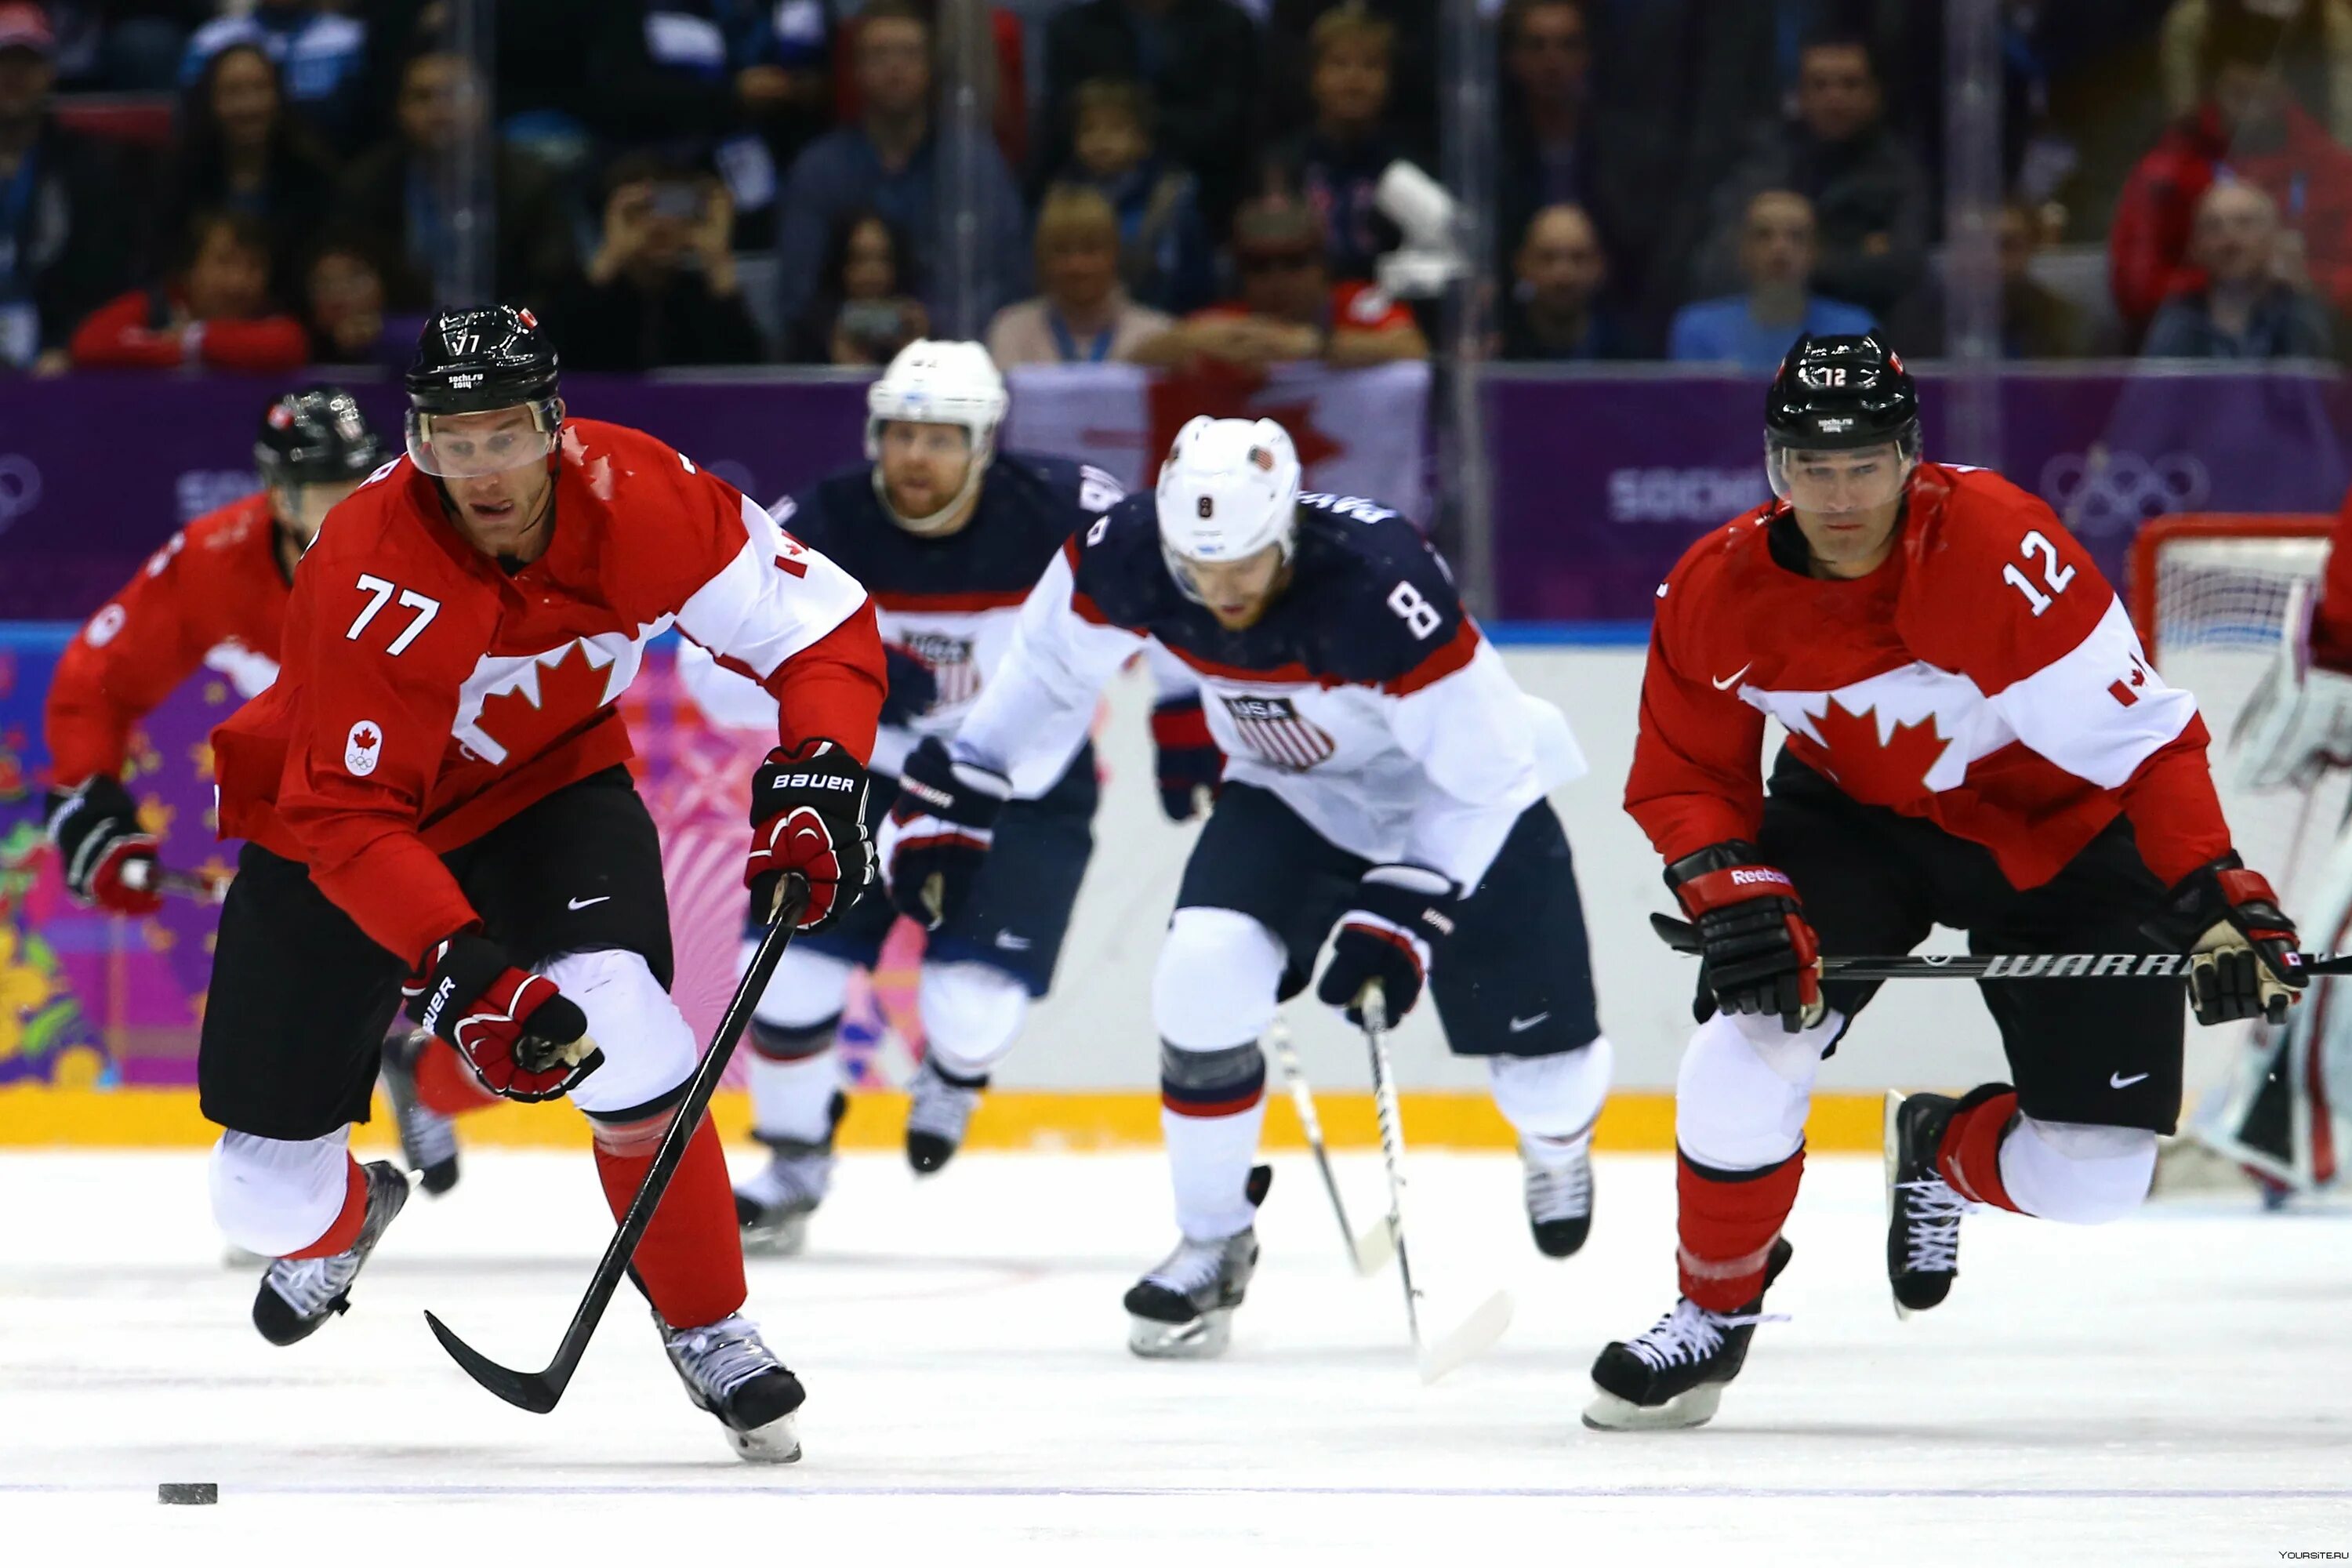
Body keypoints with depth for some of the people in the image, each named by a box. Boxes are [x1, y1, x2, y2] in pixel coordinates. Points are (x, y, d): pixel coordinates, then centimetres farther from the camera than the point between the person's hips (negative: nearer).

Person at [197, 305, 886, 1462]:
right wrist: (465, 973, -46)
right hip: (334, 816, -1)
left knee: (618, 1026, -28)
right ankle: (339, 1221, 42)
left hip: (546, 791, 1)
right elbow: (350, 822, -34)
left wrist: (814, 781, -31)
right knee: (267, 1190, 0)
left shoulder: (634, 496, -25)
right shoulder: (372, 576, -34)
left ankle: (707, 1330, -7)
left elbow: (822, 627, -15)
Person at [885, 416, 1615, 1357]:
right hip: (1290, 797, 3)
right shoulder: (1127, 558, -25)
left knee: (1537, 1049, 2)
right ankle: (1212, 1243, 0)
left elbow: (1481, 774, -29)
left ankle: (1559, 1138, 43)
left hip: (1469, 797, -3)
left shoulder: (1382, 587, -39)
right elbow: (1051, 667, -3)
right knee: (1205, 973, -22)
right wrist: (952, 795, -4)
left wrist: (1407, 914, -34)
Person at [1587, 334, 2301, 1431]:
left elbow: (2144, 743, -30)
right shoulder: (1715, 593, -19)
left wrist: (2216, 903, -36)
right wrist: (1734, 896, -24)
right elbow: (1682, 780, -6)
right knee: (1746, 1052, -19)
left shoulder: (2002, 550, -34)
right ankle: (1715, 1309, 8)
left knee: (2095, 1175, -7)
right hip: (1854, 813, 2)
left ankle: (1942, 1153, 30)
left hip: (2058, 835, -2)